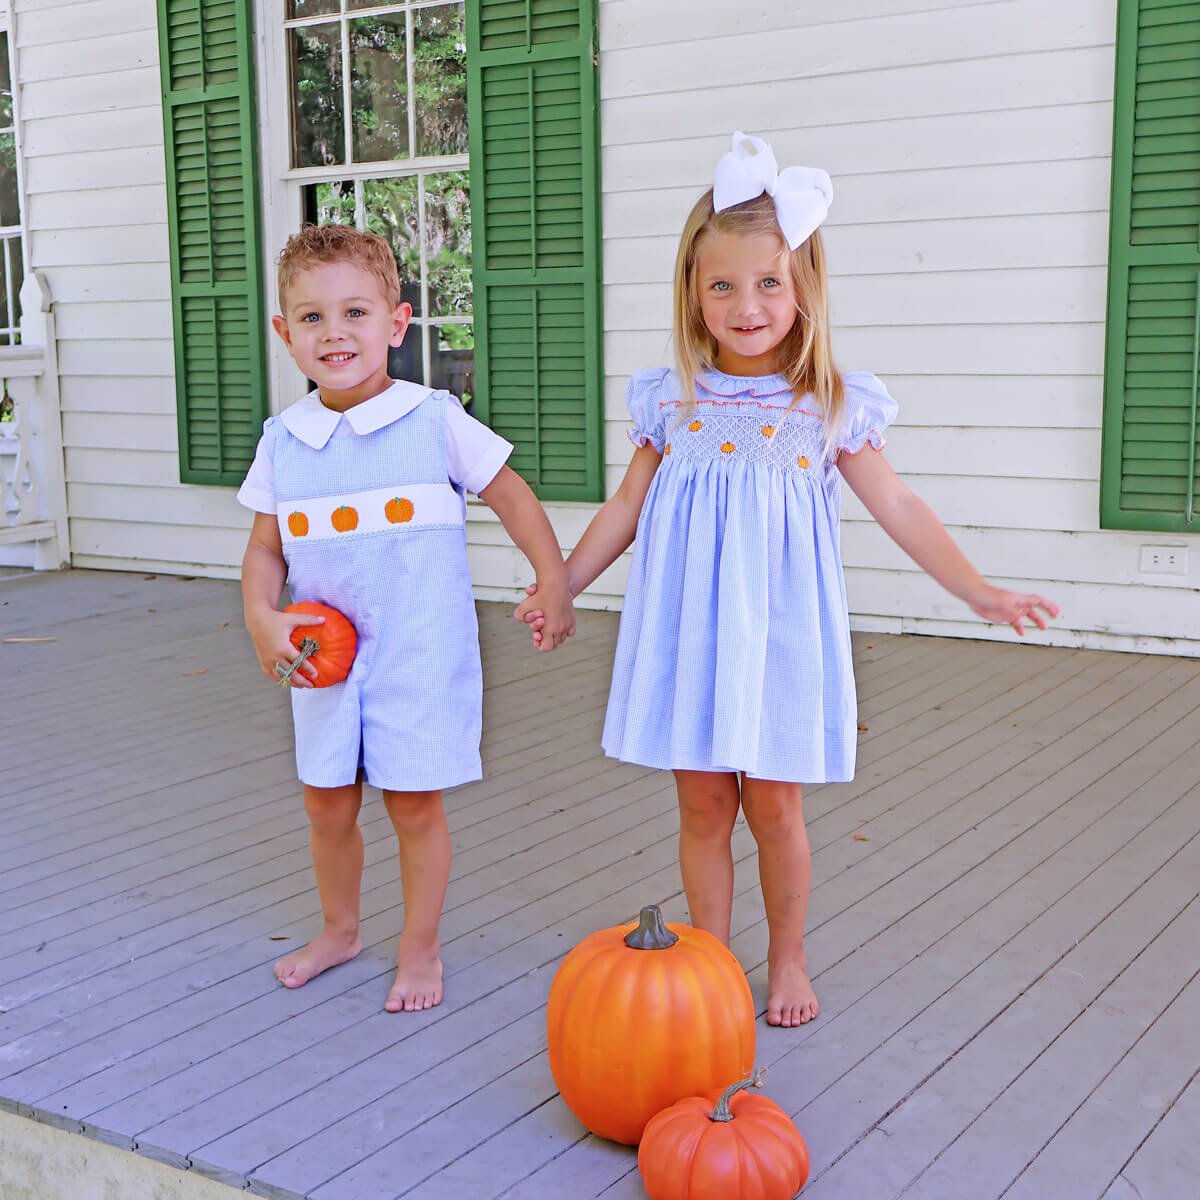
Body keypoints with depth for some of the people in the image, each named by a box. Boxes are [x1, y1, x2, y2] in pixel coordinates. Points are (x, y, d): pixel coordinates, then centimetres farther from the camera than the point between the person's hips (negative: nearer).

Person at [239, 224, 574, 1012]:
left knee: (414, 800, 4)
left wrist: (555, 584, -3)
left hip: (419, 653, -4)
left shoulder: (434, 421, -8)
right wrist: (263, 619, -10)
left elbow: (513, 498, 0)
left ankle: (421, 948, 24)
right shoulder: (284, 440, 2)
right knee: (327, 800, 14)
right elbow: (266, 546, 6)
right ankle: (340, 929, 38)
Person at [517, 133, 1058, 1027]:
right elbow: (627, 506, 12)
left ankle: (788, 962, 28)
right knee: (702, 805, 9)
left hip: (777, 632, -1)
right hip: (689, 629, 2)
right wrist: (559, 587, 14)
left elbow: (898, 508, 2)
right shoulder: (672, 399, 1)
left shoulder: (833, 406, -3)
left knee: (774, 807, 7)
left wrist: (978, 591, -1)